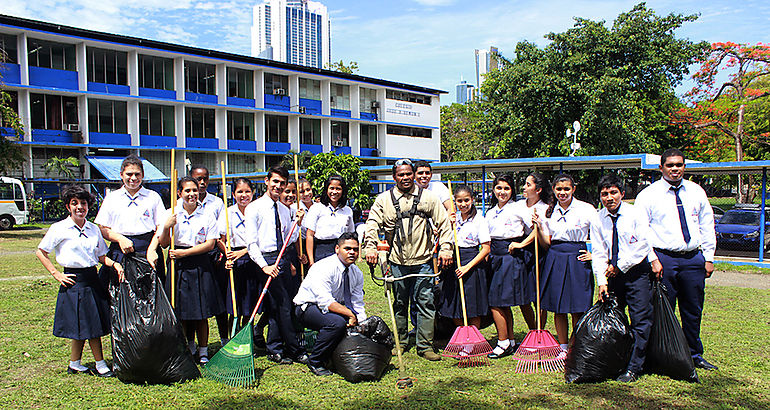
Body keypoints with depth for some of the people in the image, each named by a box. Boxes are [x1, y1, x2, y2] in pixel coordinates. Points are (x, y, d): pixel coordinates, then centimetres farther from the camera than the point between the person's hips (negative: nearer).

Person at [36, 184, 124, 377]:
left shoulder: (94, 229, 9)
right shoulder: (59, 229, -5)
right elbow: (40, 252, 1)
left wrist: (115, 264, -5)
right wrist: (56, 274, -5)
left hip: (92, 279, 5)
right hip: (73, 281, -5)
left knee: (94, 324, 7)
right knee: (79, 326, 0)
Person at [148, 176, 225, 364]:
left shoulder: (207, 215, 2)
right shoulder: (171, 214, 4)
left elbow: (210, 243, -4)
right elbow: (164, 243, 3)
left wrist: (184, 253, -12)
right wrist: (166, 227, -17)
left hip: (200, 265, -1)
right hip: (178, 266, 1)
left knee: (201, 313, 3)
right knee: (181, 311, 6)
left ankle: (203, 352, 15)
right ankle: (189, 348, 25)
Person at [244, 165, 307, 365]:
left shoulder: (285, 210, 16)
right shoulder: (254, 208, -3)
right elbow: (251, 243, -9)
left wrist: (298, 223, 4)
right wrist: (264, 266, -19)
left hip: (283, 260, 6)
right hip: (266, 260, -6)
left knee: (276, 305, 11)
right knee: (284, 306, -9)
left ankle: (275, 350, 21)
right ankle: (295, 350, 2)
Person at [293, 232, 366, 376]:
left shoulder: (357, 273, -1)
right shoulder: (323, 268, -23)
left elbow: (357, 305, 0)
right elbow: (325, 301, -32)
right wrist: (350, 314, -36)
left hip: (336, 306, 7)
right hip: (307, 307, -7)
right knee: (337, 322, -34)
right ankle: (315, 362, -12)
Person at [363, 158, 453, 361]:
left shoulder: (428, 197, 4)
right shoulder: (384, 199, 4)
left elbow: (444, 223, 4)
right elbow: (372, 224, 2)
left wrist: (445, 248, -5)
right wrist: (370, 247, -11)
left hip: (422, 261, 0)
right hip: (397, 261, 1)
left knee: (426, 303, -1)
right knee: (399, 303, 11)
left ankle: (425, 346, 9)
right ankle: (399, 342, 25)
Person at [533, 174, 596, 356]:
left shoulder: (586, 209, -3)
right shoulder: (550, 212, 9)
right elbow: (546, 243, 7)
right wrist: (539, 226, -6)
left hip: (577, 260, -4)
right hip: (555, 261, 4)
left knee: (577, 310, -2)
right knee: (558, 309, 7)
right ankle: (563, 349, 19)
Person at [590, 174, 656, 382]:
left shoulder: (636, 213, -6)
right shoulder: (598, 220, 2)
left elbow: (642, 246, -12)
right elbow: (599, 253, 1)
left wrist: (620, 266, -12)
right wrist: (602, 281, -7)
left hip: (637, 270, -3)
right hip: (614, 273, 3)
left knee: (640, 320, -4)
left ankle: (634, 368, 1)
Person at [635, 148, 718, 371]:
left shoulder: (696, 192, 11)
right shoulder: (648, 195, -1)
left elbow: (707, 226, 15)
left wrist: (709, 257, 9)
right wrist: (652, 260, -12)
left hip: (694, 258, 4)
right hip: (664, 258, -4)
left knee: (693, 311, 13)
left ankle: (694, 355, 29)